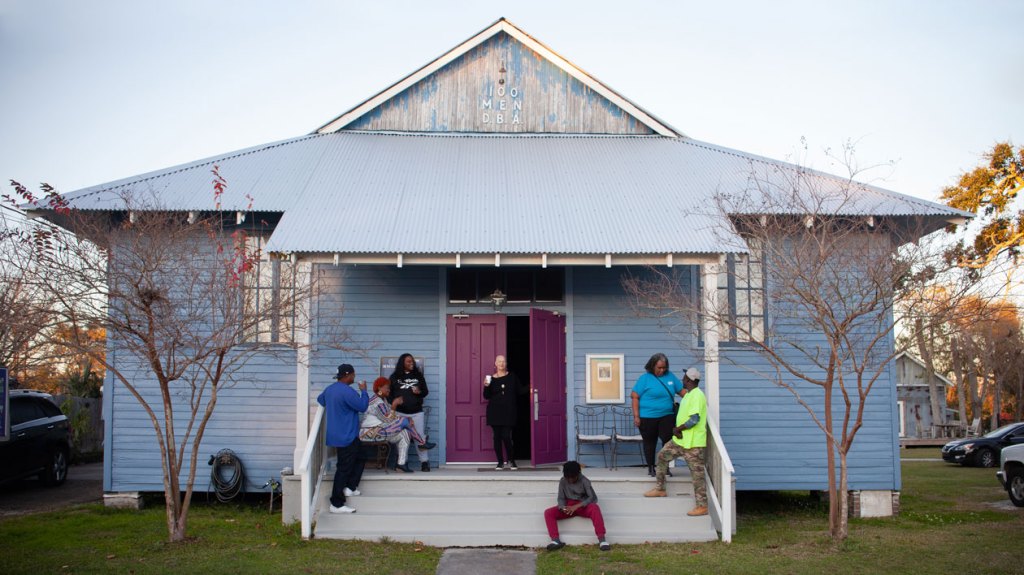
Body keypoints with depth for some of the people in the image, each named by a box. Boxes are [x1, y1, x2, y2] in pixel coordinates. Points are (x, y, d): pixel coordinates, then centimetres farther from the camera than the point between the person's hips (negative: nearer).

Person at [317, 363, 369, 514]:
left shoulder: (330, 389, 8)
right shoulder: (347, 392, -22)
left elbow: (320, 400, 26)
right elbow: (362, 406, -16)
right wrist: (363, 391, -4)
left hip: (337, 435, 10)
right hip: (346, 437, -10)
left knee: (360, 458, 22)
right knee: (344, 468, -6)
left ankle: (350, 487, 23)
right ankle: (337, 504, -4)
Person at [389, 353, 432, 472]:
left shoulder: (418, 375, 8)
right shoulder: (394, 377, 3)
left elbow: (426, 391, 10)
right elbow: (389, 393, 4)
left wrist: (419, 392, -11)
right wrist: (394, 404, -8)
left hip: (416, 412, 1)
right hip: (400, 412, -1)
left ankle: (424, 462, 2)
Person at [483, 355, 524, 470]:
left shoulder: (512, 377, 5)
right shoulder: (491, 378, 5)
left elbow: (519, 391, 9)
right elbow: (486, 396, 2)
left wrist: (512, 401, -3)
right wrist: (486, 386, -12)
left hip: (508, 411, -1)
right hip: (494, 411, 1)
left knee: (506, 436, -8)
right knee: (497, 437, 2)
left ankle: (511, 461, 8)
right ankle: (500, 462, 10)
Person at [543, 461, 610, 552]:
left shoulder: (584, 481, -13)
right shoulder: (562, 481, -3)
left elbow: (593, 498, -18)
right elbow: (561, 498, 2)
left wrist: (577, 506, -28)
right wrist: (563, 507, -22)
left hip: (583, 506, -3)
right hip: (568, 507, 3)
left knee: (594, 508, -38)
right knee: (548, 512, -21)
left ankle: (602, 539, -40)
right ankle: (555, 540, -31)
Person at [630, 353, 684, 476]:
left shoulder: (670, 376, 6)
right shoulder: (645, 378, -5)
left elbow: (682, 391, 13)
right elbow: (635, 397, -7)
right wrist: (636, 416, -12)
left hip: (667, 416, 3)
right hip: (648, 417, -2)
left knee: (668, 440, -6)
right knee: (650, 443, 9)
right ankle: (651, 468, 22)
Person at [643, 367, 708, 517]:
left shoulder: (697, 395, -19)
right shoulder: (688, 395, 13)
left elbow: (694, 419, -26)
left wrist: (677, 429, -14)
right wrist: (677, 430, 2)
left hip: (693, 443, -10)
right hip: (680, 439, 10)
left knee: (697, 473, -4)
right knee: (662, 456, 17)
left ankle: (702, 506, 2)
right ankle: (660, 489, 28)